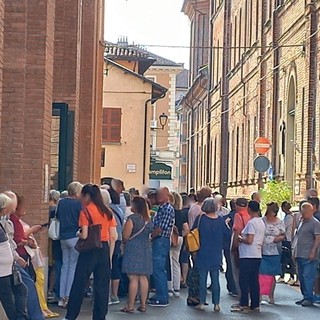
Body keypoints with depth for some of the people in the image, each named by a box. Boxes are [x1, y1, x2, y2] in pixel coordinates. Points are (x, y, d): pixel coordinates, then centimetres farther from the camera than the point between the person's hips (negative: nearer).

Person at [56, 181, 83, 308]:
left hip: (63, 237, 6)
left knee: (65, 265, 12)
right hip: (75, 237, -6)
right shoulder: (78, 204, -11)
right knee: (73, 266, 1)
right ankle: (68, 297, -2)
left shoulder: (61, 202, 6)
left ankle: (61, 297, 12)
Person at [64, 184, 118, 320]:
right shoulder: (107, 211, 7)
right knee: (102, 285, 8)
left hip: (90, 249, -5)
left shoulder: (86, 211, -7)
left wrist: (78, 234, 8)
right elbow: (113, 237, 6)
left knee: (79, 284, 4)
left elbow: (84, 235, -15)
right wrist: (109, 256, 13)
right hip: (104, 249, 5)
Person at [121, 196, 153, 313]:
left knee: (133, 278, -5)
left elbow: (126, 236, -13)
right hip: (146, 250, 6)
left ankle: (130, 306, -3)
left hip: (133, 250, -6)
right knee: (143, 278, 9)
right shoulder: (148, 219, 7)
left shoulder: (132, 218, -13)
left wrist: (124, 242, 8)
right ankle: (143, 305, 12)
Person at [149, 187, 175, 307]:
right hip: (157, 242, 10)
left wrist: (150, 237, -8)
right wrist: (151, 236, 8)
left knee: (158, 270, -9)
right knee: (158, 269, 15)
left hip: (161, 242, -10)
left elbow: (161, 228, -18)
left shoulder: (168, 209, -14)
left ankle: (162, 299, -5)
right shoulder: (161, 208, 16)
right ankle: (160, 295, 23)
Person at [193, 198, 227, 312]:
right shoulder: (220, 220, -5)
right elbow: (226, 234, 4)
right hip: (216, 255, 2)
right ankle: (216, 304, 9)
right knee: (215, 279, 8)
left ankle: (202, 303, 7)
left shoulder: (200, 219, -10)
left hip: (203, 254, -2)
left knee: (202, 279, 6)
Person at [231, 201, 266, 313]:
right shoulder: (261, 223, 15)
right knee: (254, 280, 10)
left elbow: (249, 240, -20)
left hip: (248, 256, -9)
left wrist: (240, 238, -2)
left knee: (244, 281, -4)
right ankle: (255, 305, 12)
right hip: (257, 255, 9)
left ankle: (244, 305, -5)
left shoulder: (251, 222, -14)